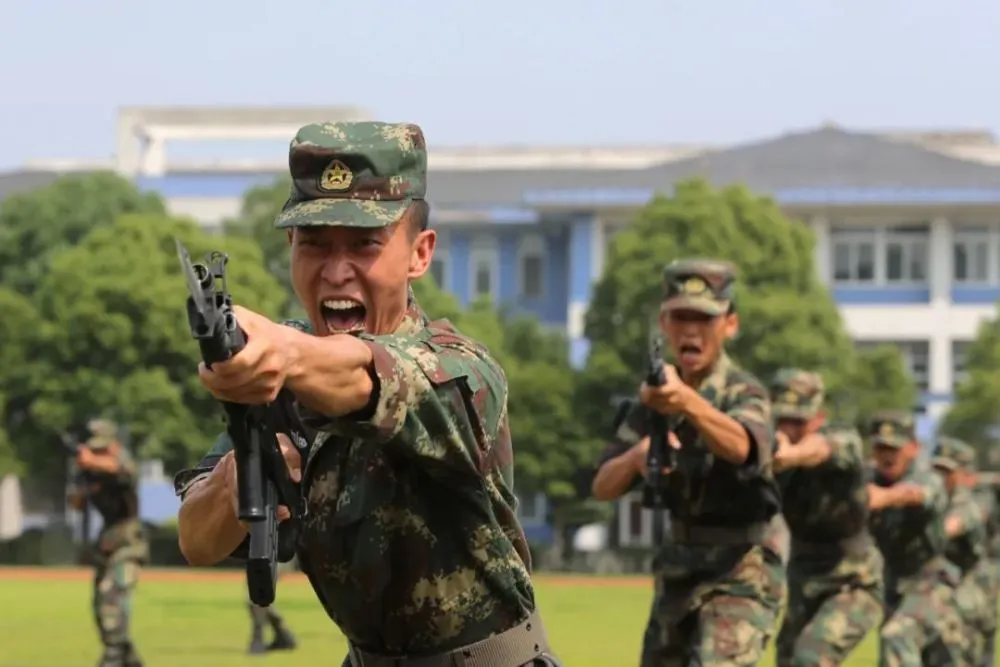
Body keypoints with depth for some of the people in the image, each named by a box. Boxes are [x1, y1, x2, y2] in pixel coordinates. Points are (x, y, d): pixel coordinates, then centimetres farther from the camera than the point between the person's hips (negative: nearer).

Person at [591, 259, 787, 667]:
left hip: (742, 574, -7)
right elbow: (603, 487, -6)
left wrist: (688, 403, -63)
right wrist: (636, 457, -29)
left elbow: (740, 446, -42)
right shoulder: (656, 393, 2)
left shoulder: (743, 393, -17)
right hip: (680, 570, 7)